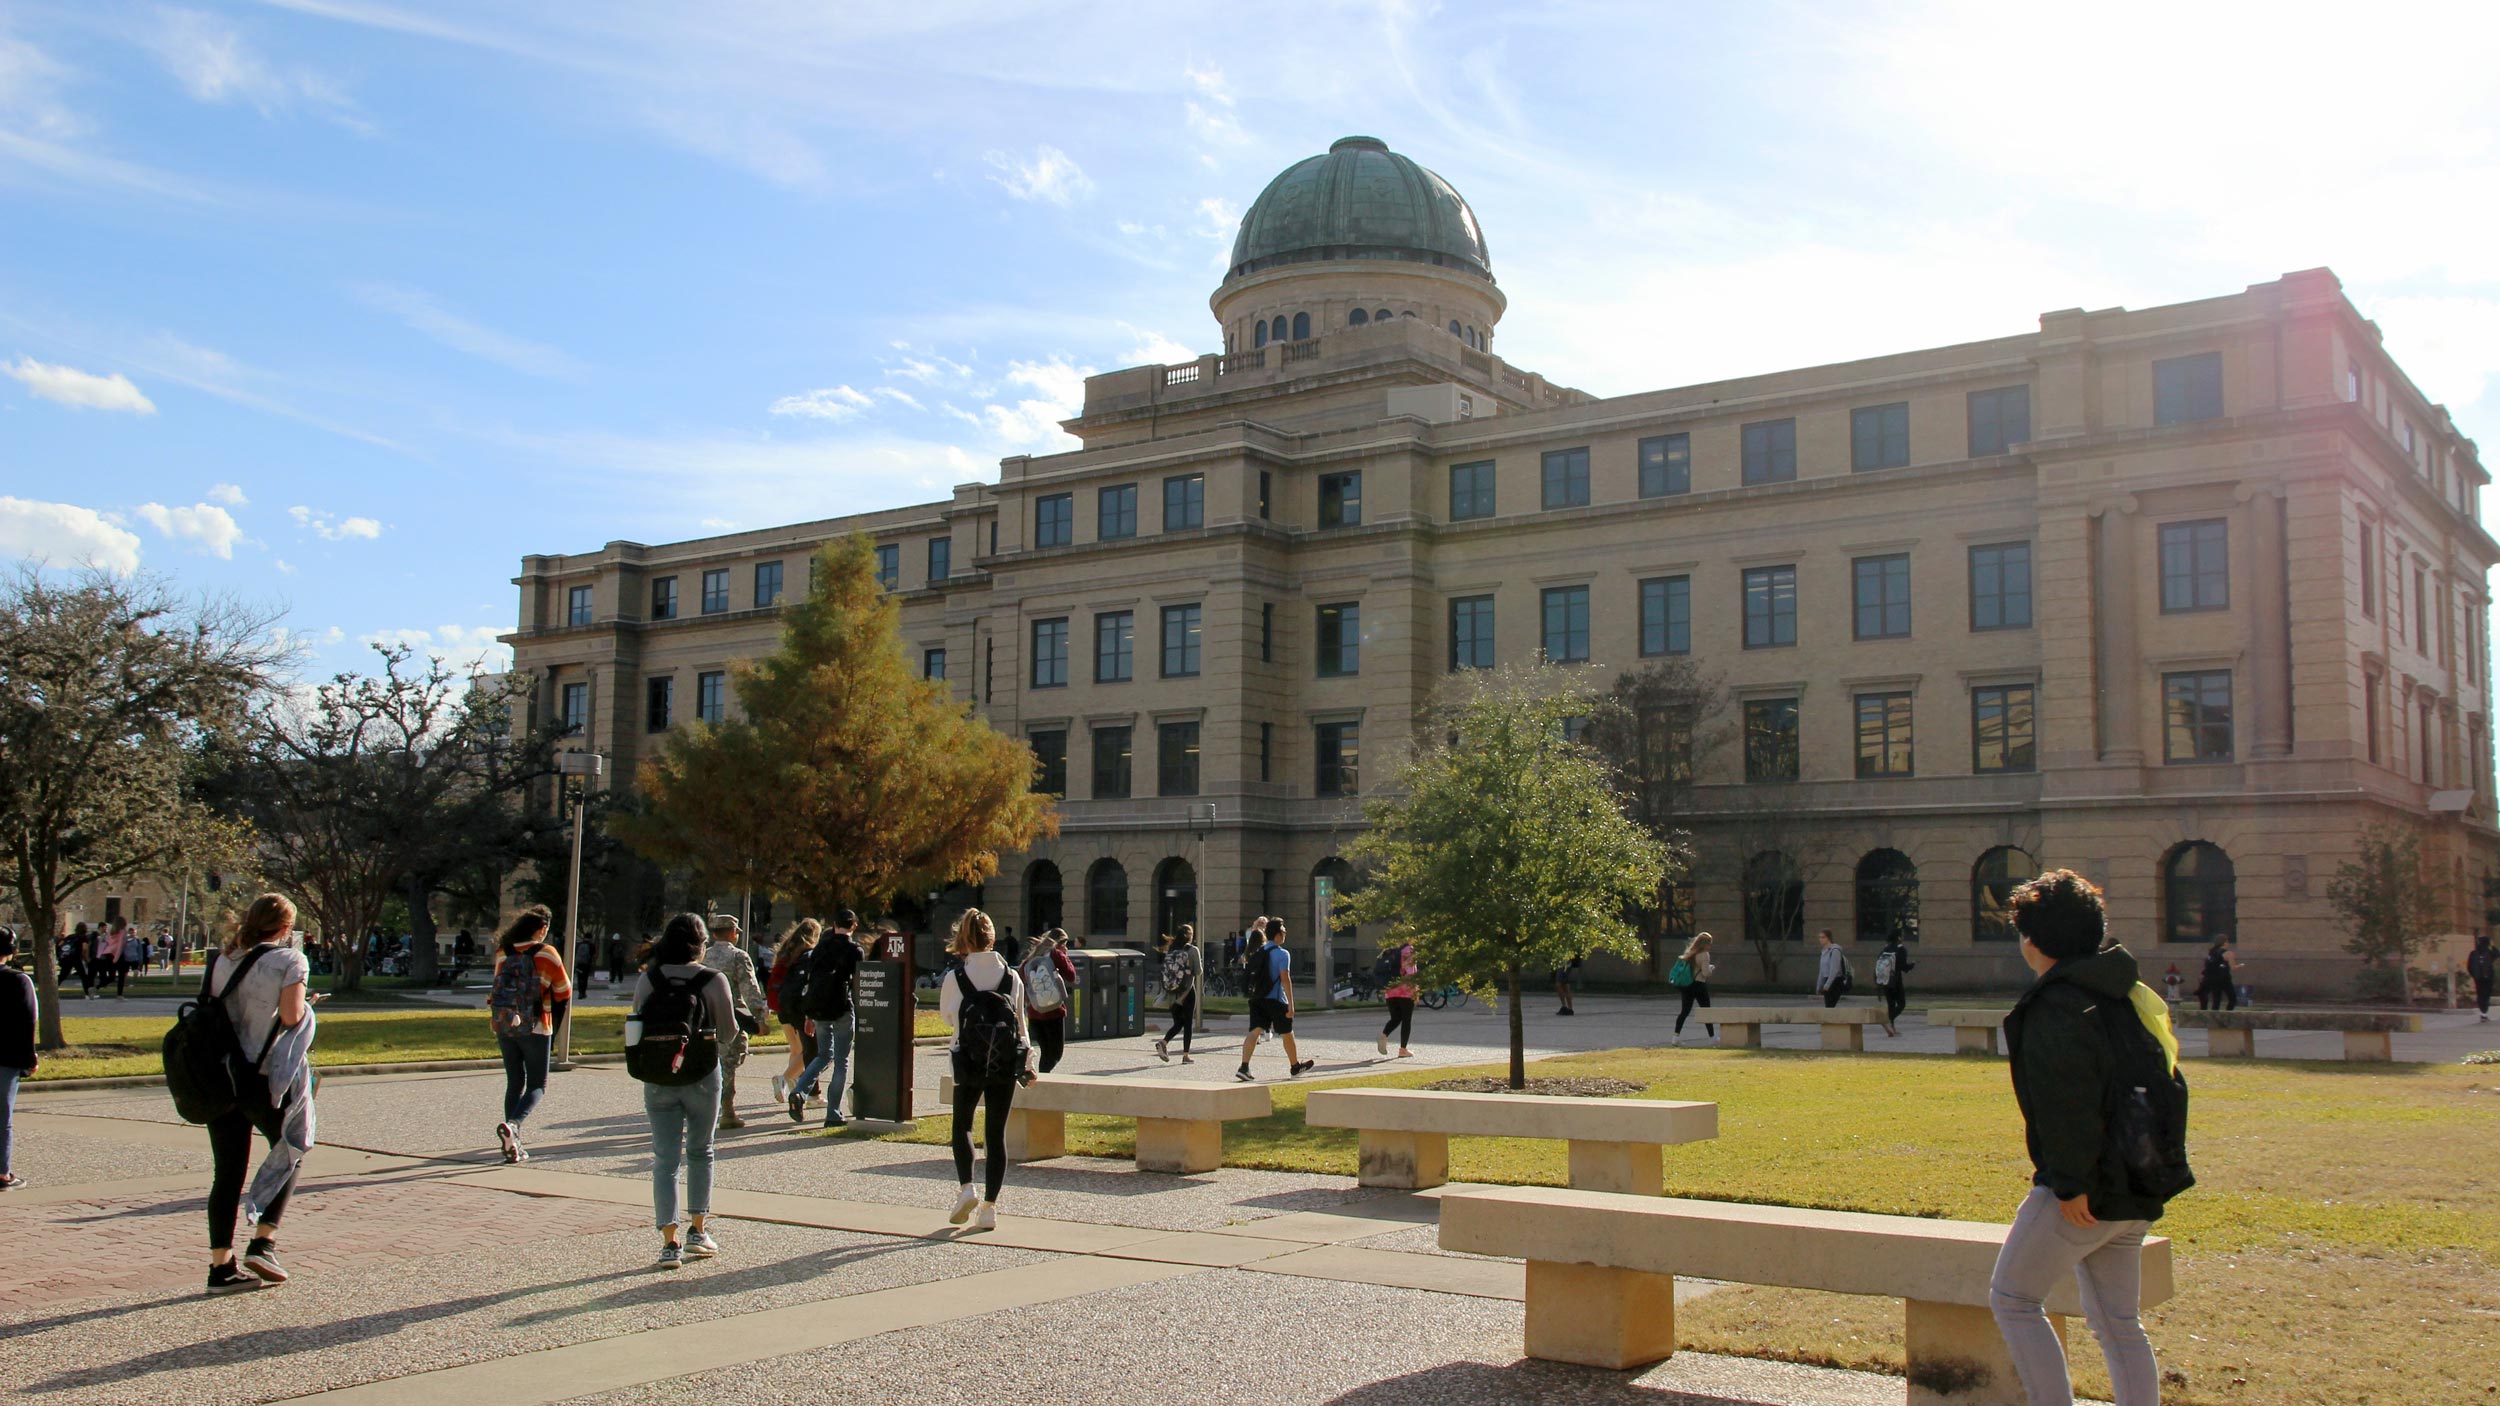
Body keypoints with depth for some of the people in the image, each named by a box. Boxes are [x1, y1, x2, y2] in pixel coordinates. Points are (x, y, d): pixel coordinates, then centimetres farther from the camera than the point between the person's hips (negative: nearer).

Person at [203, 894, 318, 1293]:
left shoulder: (221, 960, 11)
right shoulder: (289, 960, -6)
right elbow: (290, 1016, -15)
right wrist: (308, 1006, 6)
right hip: (265, 1077, -5)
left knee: (227, 1172, 9)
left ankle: (221, 1266, 10)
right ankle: (263, 1242, 3)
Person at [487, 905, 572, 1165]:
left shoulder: (502, 952, 6)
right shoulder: (546, 953, -6)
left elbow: (500, 985, 11)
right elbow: (563, 992, -1)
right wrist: (555, 1027, 13)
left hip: (503, 1025, 5)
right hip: (535, 1027, -5)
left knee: (514, 1082, 15)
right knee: (537, 1085, 3)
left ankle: (514, 1146, 11)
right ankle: (512, 1125, -23)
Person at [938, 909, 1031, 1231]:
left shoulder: (955, 977, -8)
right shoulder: (1011, 976, 0)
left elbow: (946, 1017, 7)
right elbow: (1020, 1022, 6)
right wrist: (1027, 1058, 16)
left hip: (969, 1063, -2)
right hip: (1006, 1065, 2)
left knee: (962, 1125, 18)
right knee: (996, 1133, 6)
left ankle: (965, 1187, 0)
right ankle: (989, 1207, 5)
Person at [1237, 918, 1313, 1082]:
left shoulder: (1258, 952, 9)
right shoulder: (1282, 954, -11)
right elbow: (1285, 979, -17)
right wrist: (1291, 1004, -17)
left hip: (1257, 998, 5)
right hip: (1275, 999, -5)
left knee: (1254, 1031, -4)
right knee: (1287, 1034, 13)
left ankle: (1244, 1067, -22)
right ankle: (1295, 1067, 29)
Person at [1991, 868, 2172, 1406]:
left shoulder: (2055, 1006, -16)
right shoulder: (2127, 994, 13)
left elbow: (2068, 1104, -24)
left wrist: (2070, 1185, -20)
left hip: (2085, 1193, -9)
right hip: (2134, 1191, 9)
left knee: (2012, 1299, 3)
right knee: (2117, 1323, 14)